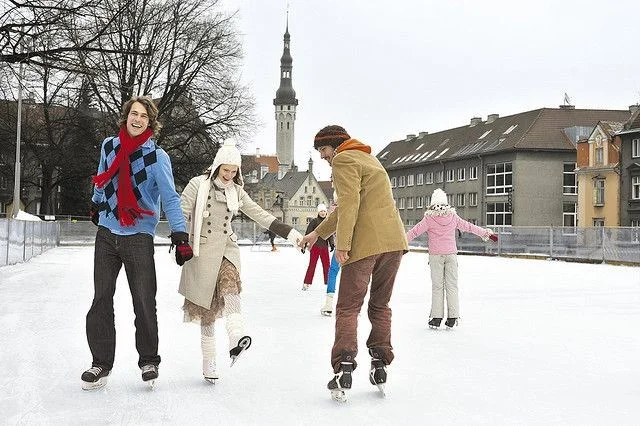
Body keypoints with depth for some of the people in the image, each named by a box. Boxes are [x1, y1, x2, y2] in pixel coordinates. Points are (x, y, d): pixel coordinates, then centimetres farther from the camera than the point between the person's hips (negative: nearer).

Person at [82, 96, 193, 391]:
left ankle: (149, 360, 16)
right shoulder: (109, 146, 4)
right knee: (101, 299, 5)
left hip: (138, 236, -3)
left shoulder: (157, 157, -8)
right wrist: (96, 206, 35)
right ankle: (101, 362, 15)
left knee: (144, 302, -1)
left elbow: (170, 198, -12)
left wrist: (179, 236, -20)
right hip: (106, 233, 4)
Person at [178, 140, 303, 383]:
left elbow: (259, 215, 13)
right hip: (202, 248, -3)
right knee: (206, 306, -3)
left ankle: (236, 338, -48)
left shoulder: (235, 191, 12)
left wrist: (289, 233, 6)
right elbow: (181, 213, -5)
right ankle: (209, 363, 5)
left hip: (226, 247, 3)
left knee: (229, 284, -28)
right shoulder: (198, 184, -2)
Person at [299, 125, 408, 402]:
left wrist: (342, 244, -19)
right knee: (380, 305, 16)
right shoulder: (368, 159, 28)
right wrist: (317, 233, 34)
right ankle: (380, 367, 16)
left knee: (348, 308, -3)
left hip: (365, 243, -8)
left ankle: (344, 368, -13)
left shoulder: (344, 159, -1)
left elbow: (349, 204, -15)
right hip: (394, 242, 8)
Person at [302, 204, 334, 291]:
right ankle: (306, 283, 3)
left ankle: (327, 282, 18)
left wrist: (332, 244, 1)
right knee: (312, 265, -3)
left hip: (324, 247, 4)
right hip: (315, 246, -4)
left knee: (326, 265, 6)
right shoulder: (314, 221, -4)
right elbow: (308, 233, -4)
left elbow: (330, 234, 12)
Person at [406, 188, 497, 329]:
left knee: (437, 286, 3)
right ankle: (452, 317, 5)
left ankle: (436, 317, 2)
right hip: (451, 254, 2)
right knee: (452, 285, 6)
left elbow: (415, 231, -8)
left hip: (435, 255, -2)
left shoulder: (429, 218, -9)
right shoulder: (453, 217, -1)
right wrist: (486, 233, 21)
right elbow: (469, 227, 8)